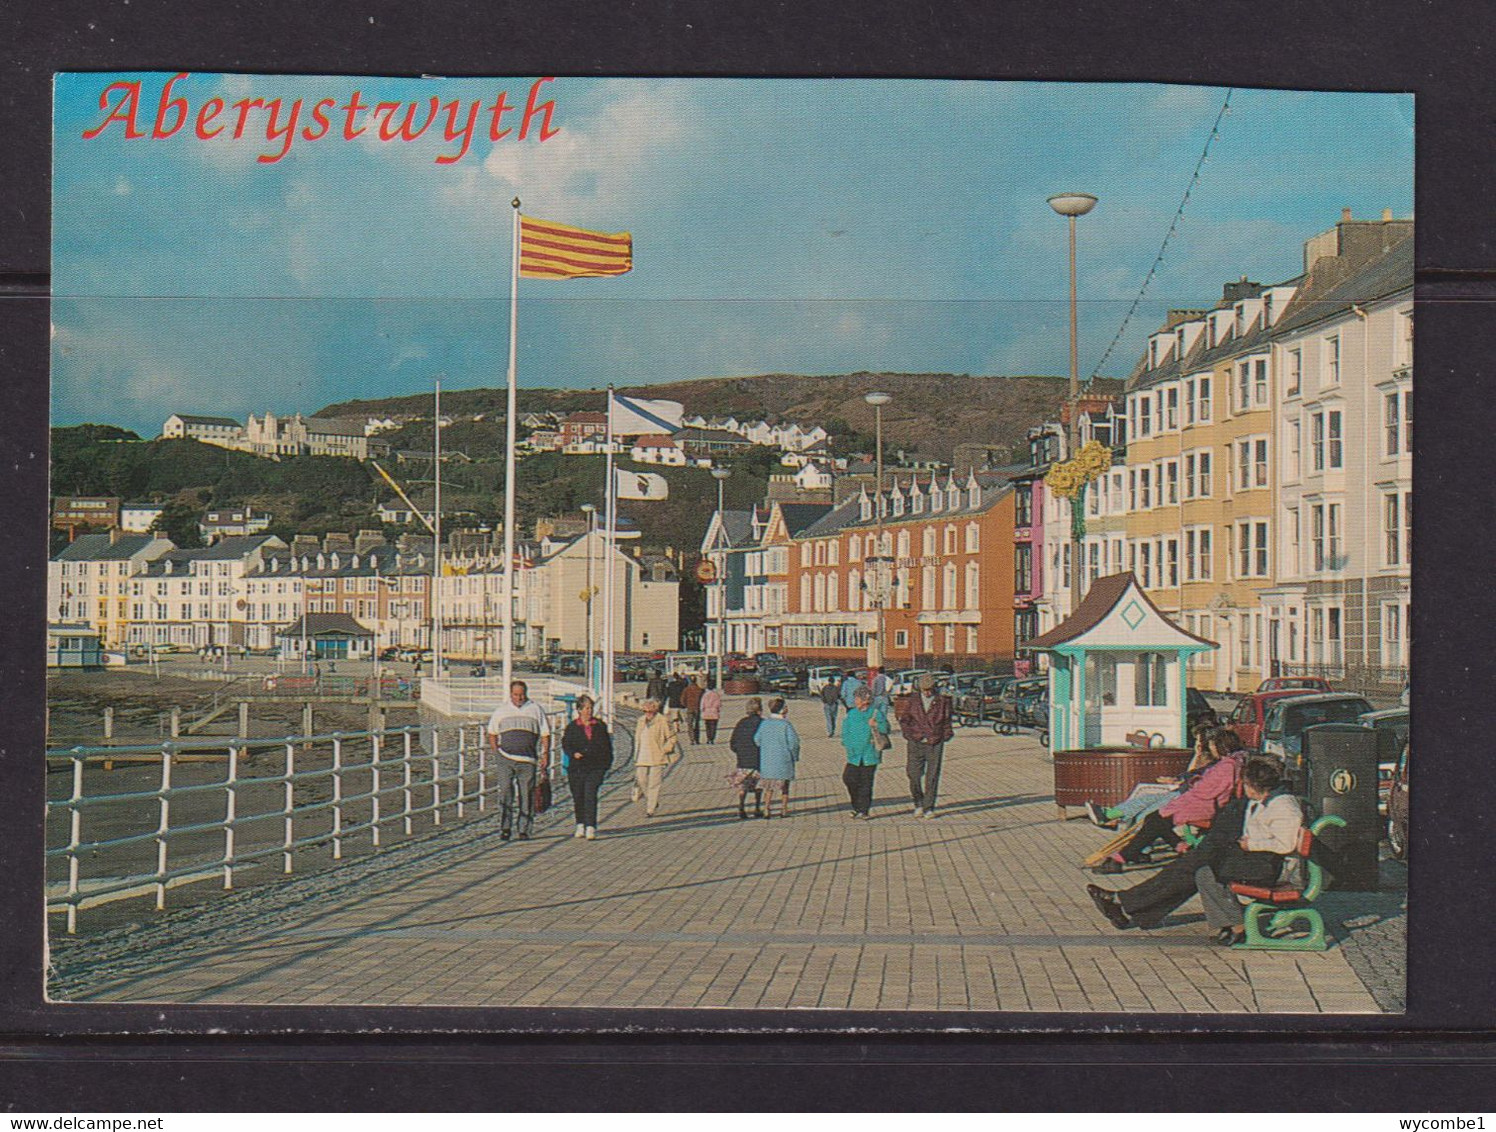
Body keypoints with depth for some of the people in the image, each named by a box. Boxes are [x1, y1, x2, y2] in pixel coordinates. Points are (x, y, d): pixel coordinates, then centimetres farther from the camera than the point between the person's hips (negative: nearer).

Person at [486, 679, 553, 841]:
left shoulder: (535, 710, 9)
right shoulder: (501, 711, 12)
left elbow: (545, 734, 11)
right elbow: (492, 734, 21)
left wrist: (545, 755, 1)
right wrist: (497, 752, 9)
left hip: (528, 760, 0)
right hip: (505, 759, 0)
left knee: (527, 794, 0)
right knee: (505, 791, -9)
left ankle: (524, 830, 7)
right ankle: (505, 828, -5)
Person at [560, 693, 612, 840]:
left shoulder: (600, 726, 10)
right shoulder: (572, 727, 6)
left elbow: (607, 746, 15)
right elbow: (566, 744, 3)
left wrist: (607, 763, 9)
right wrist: (573, 753, -16)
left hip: (595, 767, -1)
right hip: (577, 767, 1)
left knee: (590, 795, -13)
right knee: (578, 797, 8)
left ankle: (590, 828, -17)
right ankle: (580, 825, 26)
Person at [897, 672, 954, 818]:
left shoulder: (943, 701, 4)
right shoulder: (911, 701, 6)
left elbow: (947, 721, 11)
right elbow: (903, 719, 12)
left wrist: (946, 735, 0)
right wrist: (910, 734, 2)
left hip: (935, 744, -1)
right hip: (916, 744, 1)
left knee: (932, 777, -2)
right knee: (914, 775, -2)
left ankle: (928, 808, 7)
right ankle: (918, 804, 19)